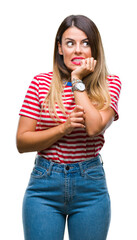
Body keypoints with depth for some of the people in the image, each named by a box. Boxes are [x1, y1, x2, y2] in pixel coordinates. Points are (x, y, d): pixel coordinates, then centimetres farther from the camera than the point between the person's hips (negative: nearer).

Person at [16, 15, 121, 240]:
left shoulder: (110, 84, 0)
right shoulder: (40, 83, 0)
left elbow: (94, 127, -19)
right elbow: (22, 142, -3)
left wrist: (77, 80, -11)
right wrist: (64, 128, -16)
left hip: (91, 186, 0)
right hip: (44, 185, 0)